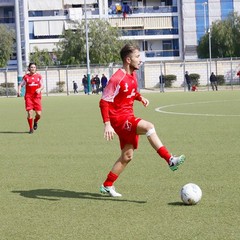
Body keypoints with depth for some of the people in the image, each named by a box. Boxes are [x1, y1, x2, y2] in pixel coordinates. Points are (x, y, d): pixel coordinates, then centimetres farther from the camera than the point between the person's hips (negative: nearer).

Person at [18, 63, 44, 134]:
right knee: (30, 113, -11)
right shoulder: (26, 76, 5)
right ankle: (31, 128, 3)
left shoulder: (39, 76, 8)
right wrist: (19, 91, -14)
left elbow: (42, 86, 8)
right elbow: (20, 85, 6)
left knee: (38, 114, -5)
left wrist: (39, 89, -14)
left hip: (37, 96, 1)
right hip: (28, 96, -1)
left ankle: (35, 121, 30)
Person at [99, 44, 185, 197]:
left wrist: (140, 97, 4)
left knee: (127, 156, 11)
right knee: (148, 127, -31)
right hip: (118, 119, -10)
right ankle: (170, 160, -33)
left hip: (129, 118, 10)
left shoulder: (133, 74, 9)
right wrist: (107, 124, -27)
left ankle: (107, 186, 23)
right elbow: (104, 102, -18)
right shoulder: (117, 79, -18)